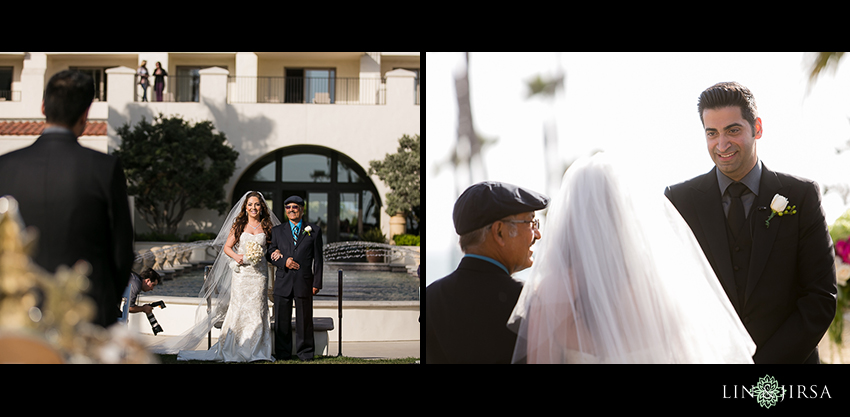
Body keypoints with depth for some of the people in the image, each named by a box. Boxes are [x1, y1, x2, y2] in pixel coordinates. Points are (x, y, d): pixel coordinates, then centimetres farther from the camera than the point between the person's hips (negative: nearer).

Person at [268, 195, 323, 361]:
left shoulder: (314, 231, 6)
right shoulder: (277, 231, 12)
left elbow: (317, 258, 4)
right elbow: (270, 254, 10)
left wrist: (317, 283, -2)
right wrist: (283, 262, -11)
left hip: (304, 281, -2)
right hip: (283, 281, 2)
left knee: (304, 319, 4)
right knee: (282, 319, 6)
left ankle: (305, 353, 16)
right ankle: (282, 352, 17)